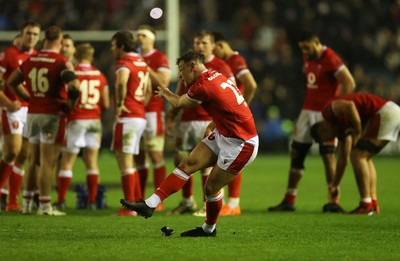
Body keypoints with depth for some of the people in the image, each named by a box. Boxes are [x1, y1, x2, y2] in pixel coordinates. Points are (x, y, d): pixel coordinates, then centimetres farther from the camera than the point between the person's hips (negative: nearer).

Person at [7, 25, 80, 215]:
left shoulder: (30, 61, 8)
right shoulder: (61, 63, -11)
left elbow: (12, 82, 17)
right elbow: (74, 86, -23)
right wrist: (70, 105, -6)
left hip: (33, 114, 6)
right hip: (52, 114, -6)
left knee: (34, 161, 17)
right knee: (47, 162, -3)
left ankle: (28, 203, 21)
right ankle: (44, 205, -3)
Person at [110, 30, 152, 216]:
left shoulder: (124, 63, -12)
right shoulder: (142, 63, 17)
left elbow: (121, 83, -35)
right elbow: (148, 91, 26)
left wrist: (119, 105, -25)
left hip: (127, 118, -9)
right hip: (140, 116, 9)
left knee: (125, 161, -4)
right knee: (128, 162, 17)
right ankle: (138, 201, 17)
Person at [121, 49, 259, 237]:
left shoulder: (203, 86, -21)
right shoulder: (217, 77, 6)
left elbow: (178, 103, -1)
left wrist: (164, 93, 19)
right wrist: (212, 126, 23)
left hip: (241, 144, -9)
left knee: (211, 188, 0)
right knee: (188, 163, -1)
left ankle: (209, 229, 23)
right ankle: (150, 204, -6)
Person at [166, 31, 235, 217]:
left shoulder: (220, 67, -3)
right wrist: (171, 116, 14)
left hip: (208, 122, -6)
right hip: (187, 121, 6)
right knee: (180, 160, 6)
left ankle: (208, 205, 2)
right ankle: (187, 202, 19)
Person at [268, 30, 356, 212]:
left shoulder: (330, 59, -16)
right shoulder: (307, 58, 10)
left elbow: (349, 84, -19)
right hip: (308, 111, 8)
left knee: (328, 154, -7)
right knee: (296, 153, 7)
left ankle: (334, 200, -1)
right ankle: (289, 201, 11)